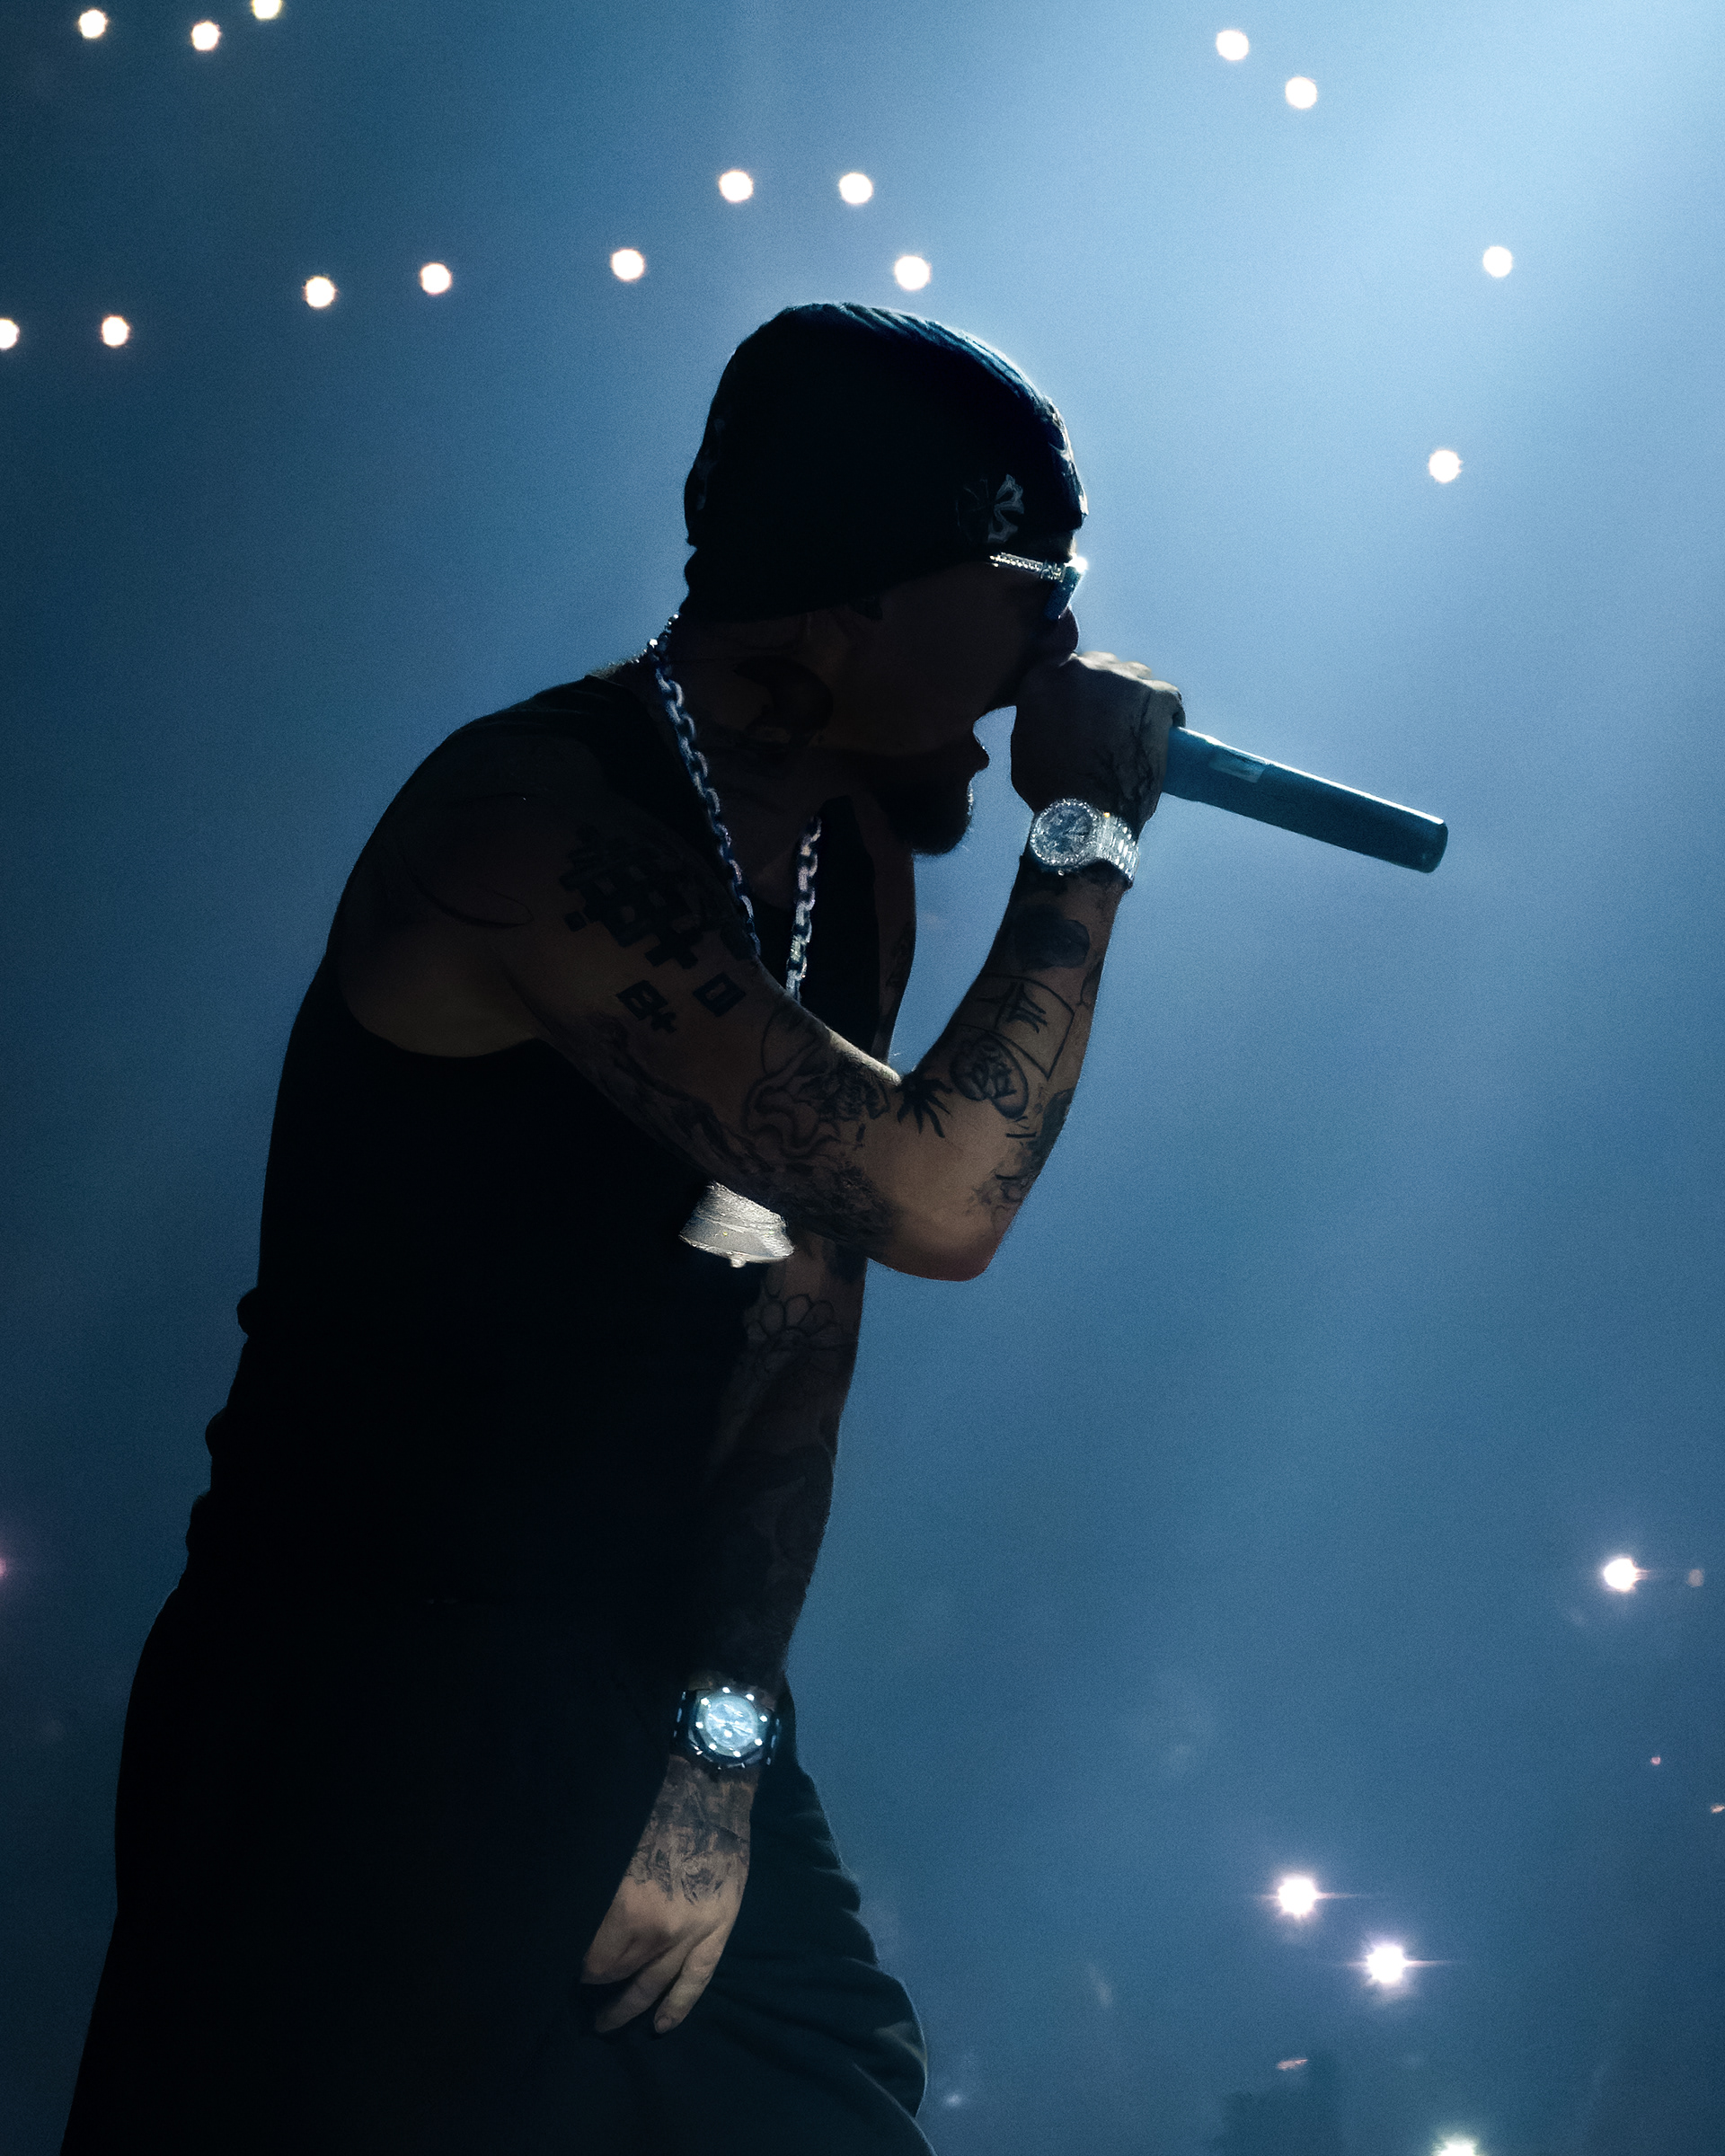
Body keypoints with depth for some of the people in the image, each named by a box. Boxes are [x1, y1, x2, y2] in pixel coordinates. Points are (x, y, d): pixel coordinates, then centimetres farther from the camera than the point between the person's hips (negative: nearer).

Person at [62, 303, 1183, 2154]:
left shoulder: (854, 865, 6)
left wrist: (723, 1737, -4)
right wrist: (1085, 836, -17)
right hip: (369, 1732, -8)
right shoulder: (545, 824, -22)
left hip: (646, 1701, 8)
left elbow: (803, 1316, 4)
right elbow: (934, 1199, -29)